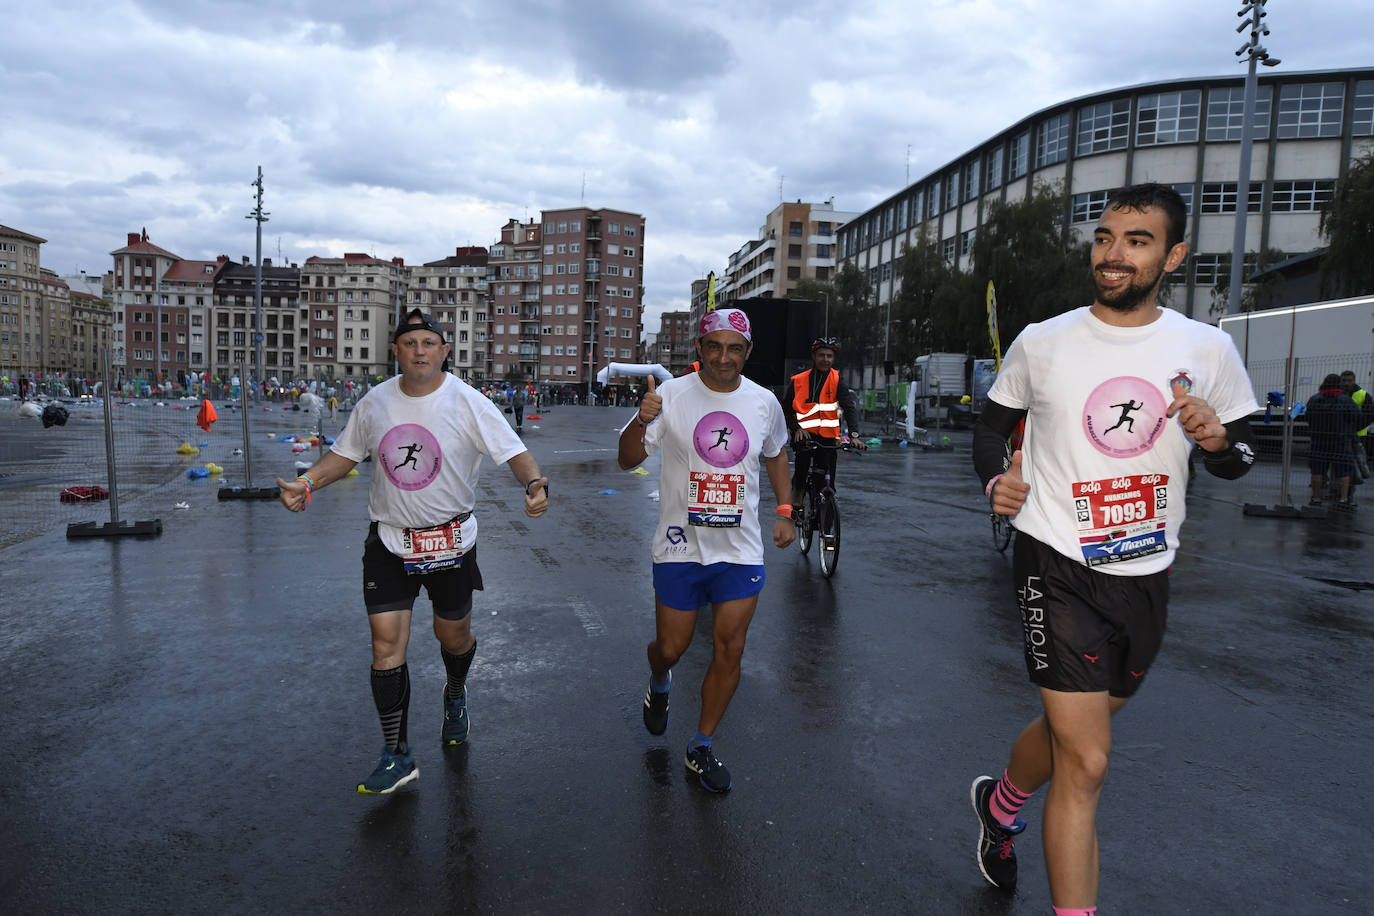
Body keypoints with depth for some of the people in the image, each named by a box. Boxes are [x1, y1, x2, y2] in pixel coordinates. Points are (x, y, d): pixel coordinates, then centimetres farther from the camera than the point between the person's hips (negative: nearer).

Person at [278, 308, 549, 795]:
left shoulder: (468, 403, -11)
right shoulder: (374, 402, 0)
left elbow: (514, 452, -15)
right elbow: (345, 454, 13)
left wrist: (535, 483, -35)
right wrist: (306, 483, -3)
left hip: (451, 540, -2)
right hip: (389, 540, 2)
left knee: (453, 635, 13)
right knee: (386, 642, -4)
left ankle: (455, 694, 49)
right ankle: (397, 756, 10)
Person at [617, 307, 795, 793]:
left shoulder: (764, 402, 1)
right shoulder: (672, 394, -8)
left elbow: (775, 453, 20)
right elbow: (628, 460, -9)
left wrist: (784, 511, 12)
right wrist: (641, 421, -28)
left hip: (741, 550, 2)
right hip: (680, 547, -2)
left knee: (730, 649, 2)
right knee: (671, 647, 8)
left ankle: (701, 747, 21)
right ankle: (659, 683, 46)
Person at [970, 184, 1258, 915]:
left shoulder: (1208, 350, 0)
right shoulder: (1041, 343, -4)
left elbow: (1239, 459, 10)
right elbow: (992, 424, 10)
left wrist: (1217, 441, -13)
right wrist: (996, 478, -10)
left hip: (1146, 574, 4)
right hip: (1058, 567, -3)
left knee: (1070, 730, 22)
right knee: (1086, 763, -9)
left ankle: (1000, 804, 52)